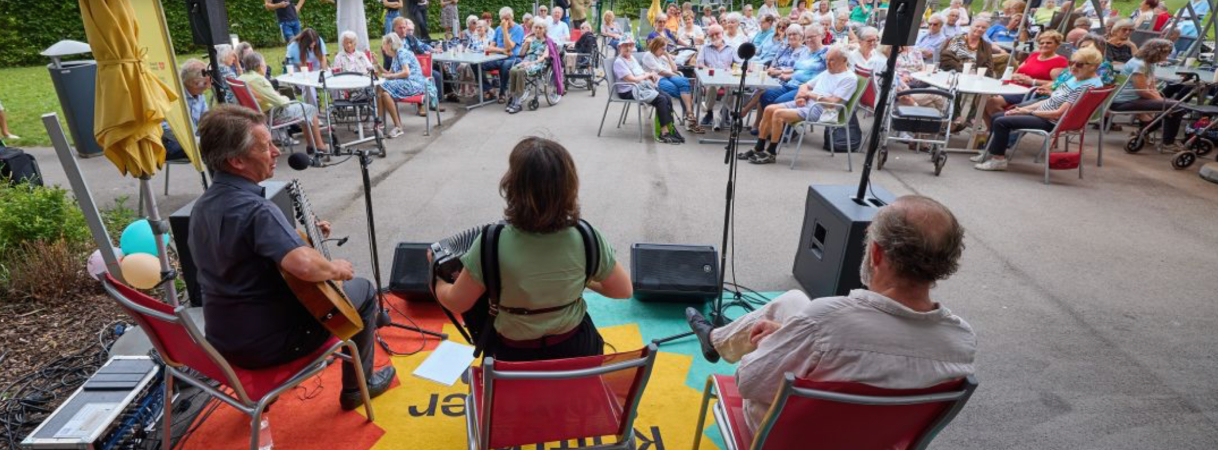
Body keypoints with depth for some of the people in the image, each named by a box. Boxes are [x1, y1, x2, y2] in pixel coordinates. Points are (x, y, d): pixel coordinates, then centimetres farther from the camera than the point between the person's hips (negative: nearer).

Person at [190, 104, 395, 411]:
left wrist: (302, 236, 9)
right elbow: (304, 266, -44)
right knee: (363, 291, 8)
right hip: (263, 344, -9)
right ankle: (358, 387, 21)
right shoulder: (254, 209, -30)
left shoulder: (202, 206, 1)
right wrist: (336, 269, -24)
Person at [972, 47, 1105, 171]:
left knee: (1001, 122, -20)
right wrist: (1023, 109, 3)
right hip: (1043, 113, 10)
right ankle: (991, 152, 19)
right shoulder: (1075, 79, 11)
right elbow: (1050, 101, 14)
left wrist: (1029, 111, -15)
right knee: (996, 117, 11)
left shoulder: (1089, 86, -18)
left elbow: (1059, 113, -22)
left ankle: (999, 159, -10)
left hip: (1051, 123, -10)